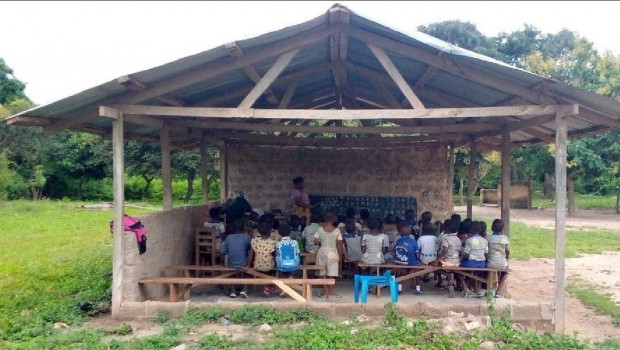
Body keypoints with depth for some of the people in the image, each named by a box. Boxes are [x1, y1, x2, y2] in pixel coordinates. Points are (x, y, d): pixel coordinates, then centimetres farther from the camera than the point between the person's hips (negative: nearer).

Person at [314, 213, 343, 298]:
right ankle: (331, 292, 9)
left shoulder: (320, 229, -3)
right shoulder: (336, 230, -7)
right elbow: (339, 245, -4)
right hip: (332, 252, -1)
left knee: (323, 273, 9)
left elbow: (316, 242, -2)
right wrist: (340, 256, 5)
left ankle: (325, 292, 11)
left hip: (322, 252, 1)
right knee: (331, 273, 5)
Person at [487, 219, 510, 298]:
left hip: (491, 264, -1)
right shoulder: (505, 238, -5)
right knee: (505, 272, 35)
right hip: (502, 264, 1)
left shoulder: (488, 238, -7)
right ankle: (499, 291, 26)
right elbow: (508, 252, 6)